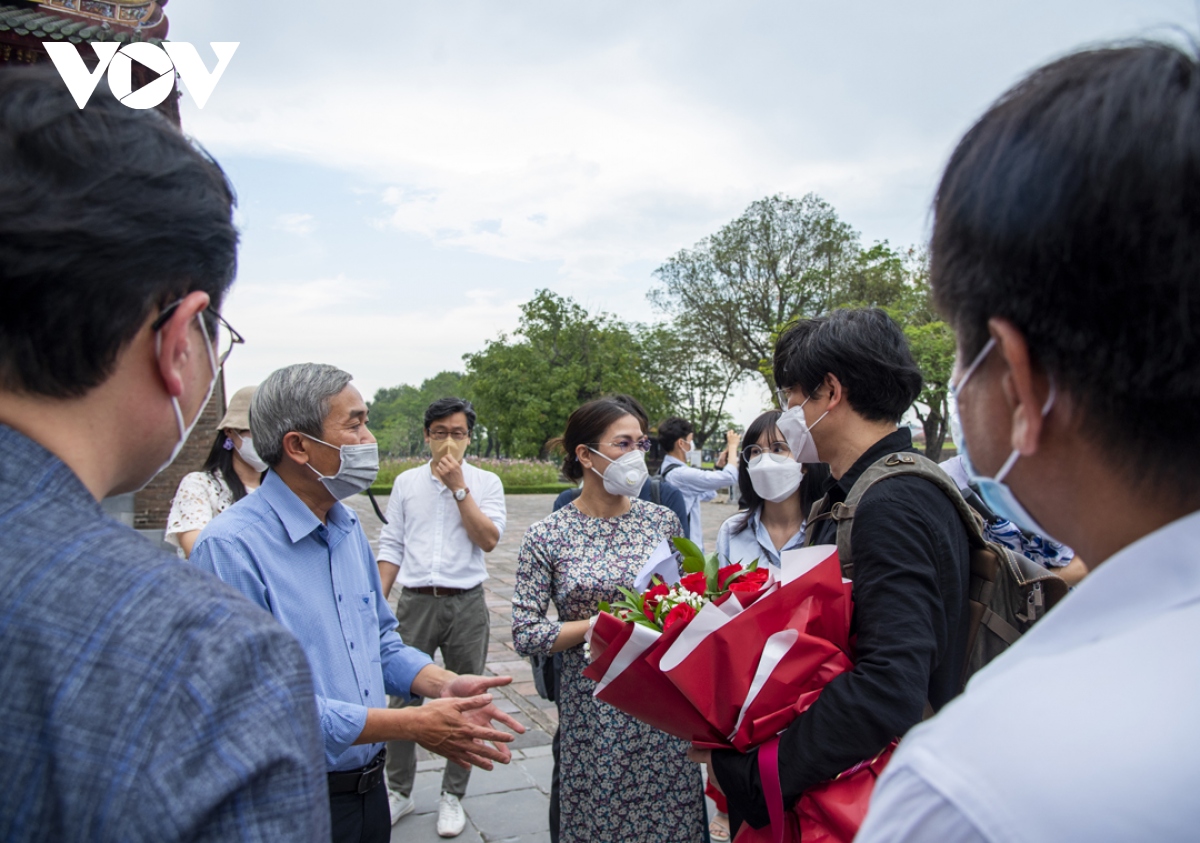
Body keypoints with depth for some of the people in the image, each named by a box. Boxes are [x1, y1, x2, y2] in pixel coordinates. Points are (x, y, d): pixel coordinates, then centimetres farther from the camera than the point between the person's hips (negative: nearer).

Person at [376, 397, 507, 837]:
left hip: (466, 603, -1)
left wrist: (458, 486, -14)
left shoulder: (486, 483, 1)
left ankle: (452, 796, 25)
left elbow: (488, 540, -12)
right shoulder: (406, 482, 6)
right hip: (415, 602, 1)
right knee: (402, 697, 7)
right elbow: (391, 547, 8)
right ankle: (399, 792, 26)